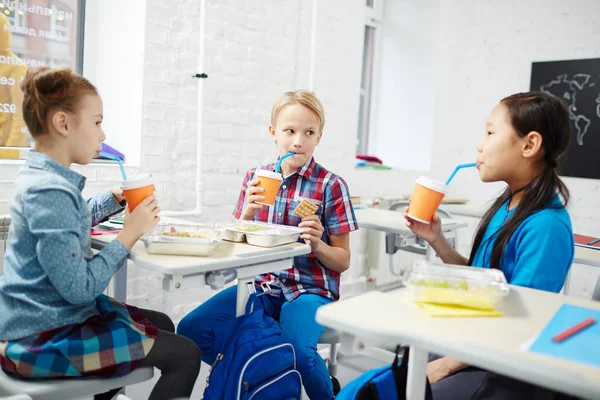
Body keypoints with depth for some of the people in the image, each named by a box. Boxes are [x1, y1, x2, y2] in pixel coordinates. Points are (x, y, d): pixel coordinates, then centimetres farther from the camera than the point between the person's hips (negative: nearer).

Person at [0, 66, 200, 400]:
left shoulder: (43, 177, 6)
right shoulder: (50, 192, -26)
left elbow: (75, 219, 28)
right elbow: (80, 288, -28)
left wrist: (117, 198, 12)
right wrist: (131, 232, -19)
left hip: (51, 316, 10)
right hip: (43, 339, -10)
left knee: (161, 325, 23)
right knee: (185, 355, -10)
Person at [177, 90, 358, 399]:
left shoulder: (330, 186, -7)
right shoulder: (255, 178, 3)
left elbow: (343, 262, -2)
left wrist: (318, 245, -22)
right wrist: (247, 214, -13)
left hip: (310, 289, -4)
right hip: (262, 284, 4)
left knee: (297, 350, -31)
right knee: (190, 329, -11)